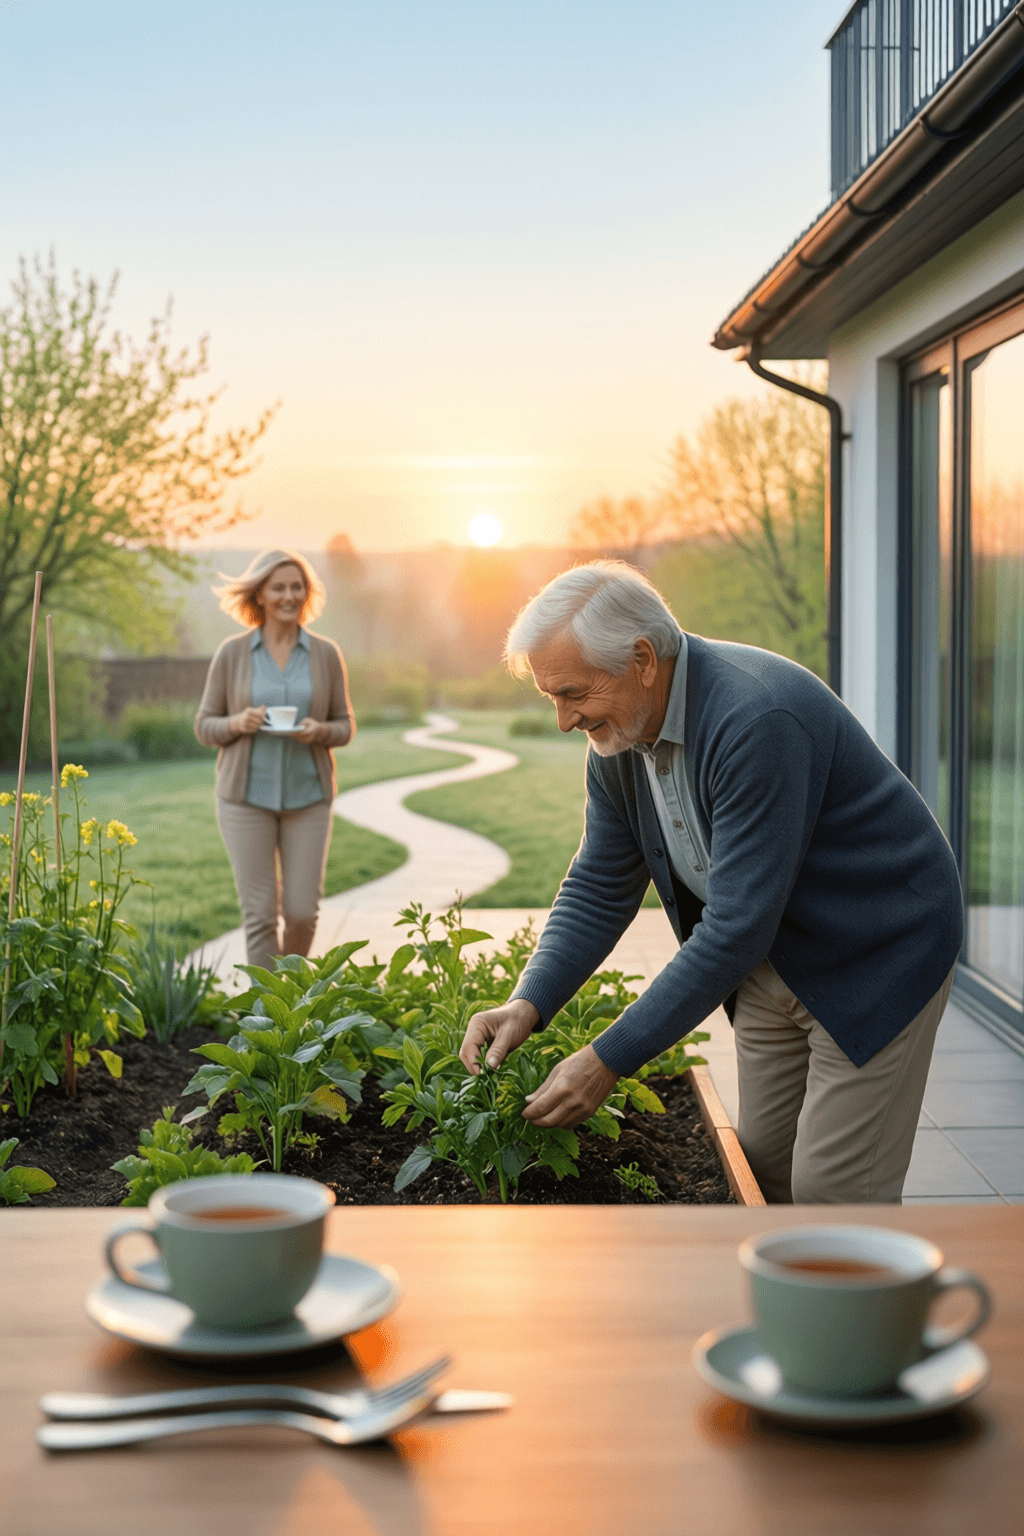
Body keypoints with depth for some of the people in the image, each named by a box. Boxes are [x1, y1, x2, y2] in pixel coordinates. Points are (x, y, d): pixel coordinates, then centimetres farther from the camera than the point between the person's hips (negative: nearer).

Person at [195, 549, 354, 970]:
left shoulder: (326, 654, 3)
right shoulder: (232, 654, 0)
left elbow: (345, 725, 8)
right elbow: (204, 726, 5)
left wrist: (319, 731, -14)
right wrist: (238, 723, -16)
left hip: (307, 797, 1)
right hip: (247, 796, -1)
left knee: (302, 911, 2)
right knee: (260, 912, -2)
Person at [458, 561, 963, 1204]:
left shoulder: (758, 720, -33)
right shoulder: (617, 739, -6)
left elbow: (737, 928, -33)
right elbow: (599, 889, 2)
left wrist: (610, 1060, -29)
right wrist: (528, 1004, -14)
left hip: (877, 950, -7)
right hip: (771, 958, 8)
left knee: (831, 1190, -5)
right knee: (763, 1164, 11)